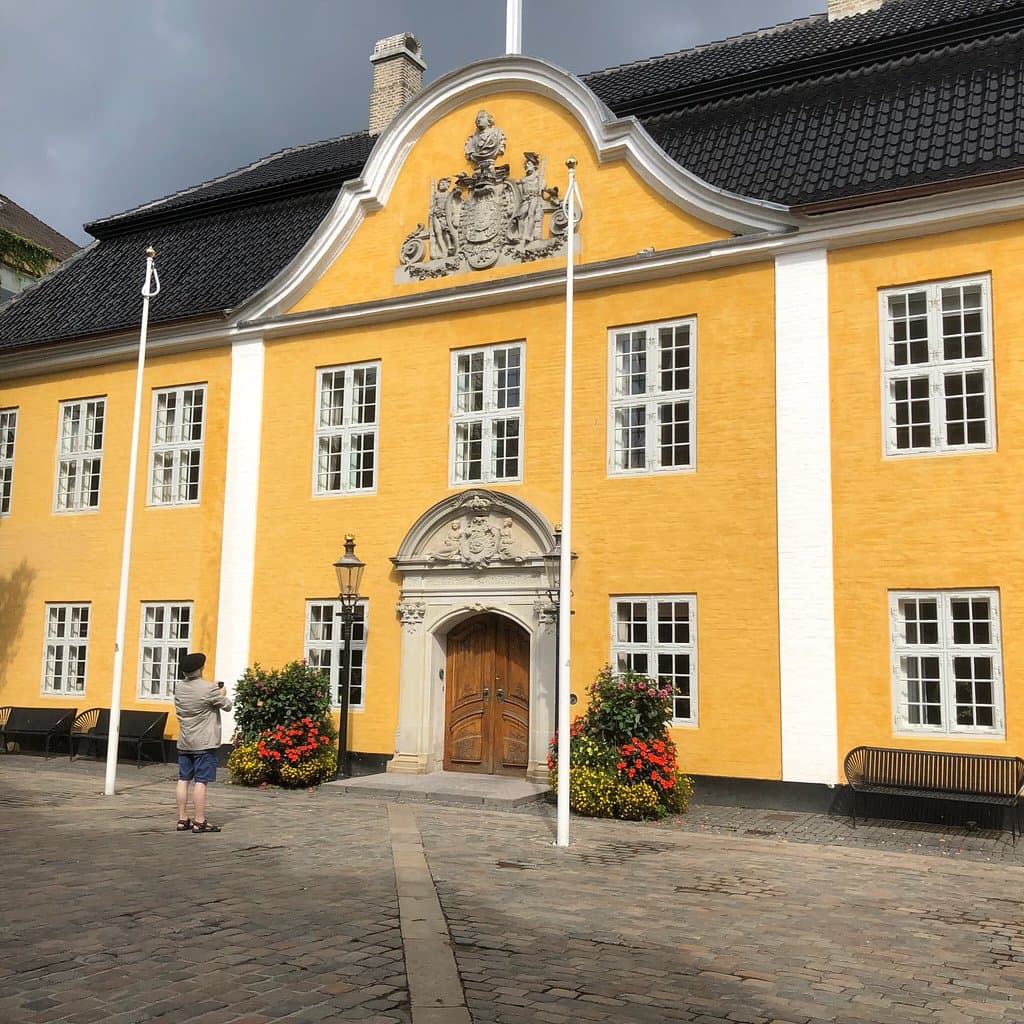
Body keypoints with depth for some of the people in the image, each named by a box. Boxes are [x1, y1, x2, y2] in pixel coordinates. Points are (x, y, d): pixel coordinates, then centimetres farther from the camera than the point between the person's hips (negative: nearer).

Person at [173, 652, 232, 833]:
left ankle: (182, 820, 14)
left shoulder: (179, 688, 4)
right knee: (200, 782, -4)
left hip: (184, 743, 6)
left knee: (183, 780, 9)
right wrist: (222, 694, 17)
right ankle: (199, 822, -2)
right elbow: (227, 706, -4)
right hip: (204, 743, -6)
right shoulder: (208, 688, -15)